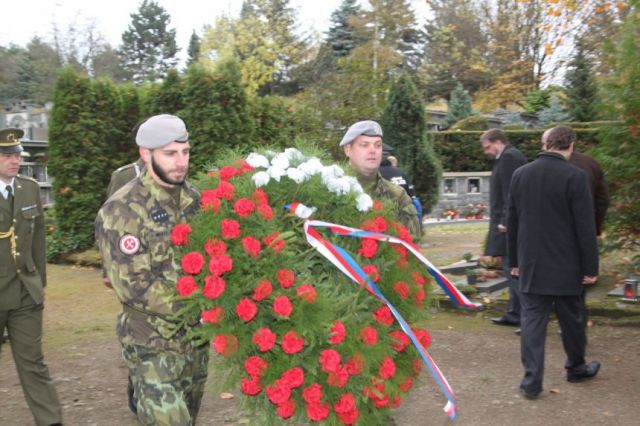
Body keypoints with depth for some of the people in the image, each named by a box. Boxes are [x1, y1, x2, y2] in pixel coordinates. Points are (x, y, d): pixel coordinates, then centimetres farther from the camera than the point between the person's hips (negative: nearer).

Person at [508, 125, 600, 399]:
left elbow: (512, 222, 8)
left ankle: (531, 381, 2)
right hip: (566, 265, -3)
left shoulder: (520, 174, 2)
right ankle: (576, 368, 33)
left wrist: (514, 260, 16)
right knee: (572, 319, 15)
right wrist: (590, 267, -4)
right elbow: (585, 226, -12)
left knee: (532, 319, 4)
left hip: (531, 264, 3)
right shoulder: (575, 176, -13)